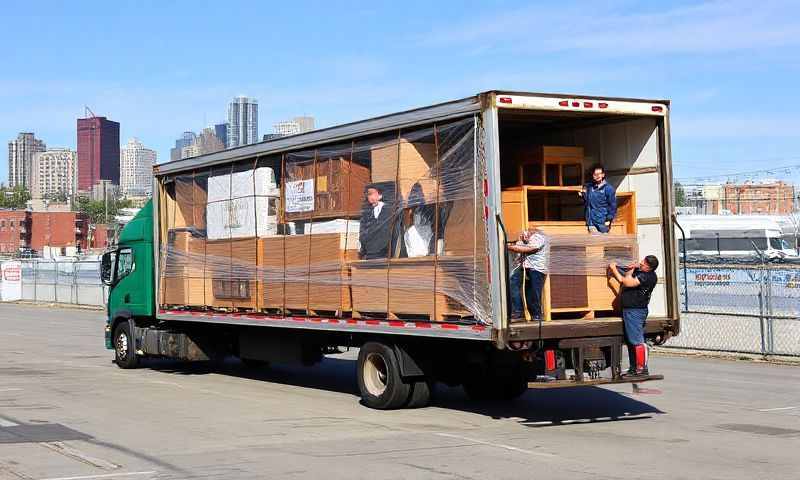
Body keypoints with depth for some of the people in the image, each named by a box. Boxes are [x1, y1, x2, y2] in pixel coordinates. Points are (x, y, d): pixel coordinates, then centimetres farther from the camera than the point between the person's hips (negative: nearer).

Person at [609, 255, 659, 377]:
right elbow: (626, 279, 23)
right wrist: (631, 270, 6)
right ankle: (634, 368, 20)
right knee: (630, 341, 14)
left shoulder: (648, 277, -18)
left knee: (637, 341, -9)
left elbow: (627, 283, -20)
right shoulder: (639, 271, 12)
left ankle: (642, 369, -7)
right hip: (630, 310, 10)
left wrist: (614, 269, -11)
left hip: (635, 311, -10)